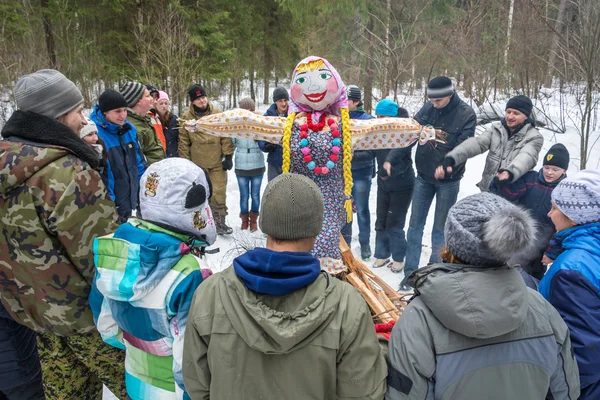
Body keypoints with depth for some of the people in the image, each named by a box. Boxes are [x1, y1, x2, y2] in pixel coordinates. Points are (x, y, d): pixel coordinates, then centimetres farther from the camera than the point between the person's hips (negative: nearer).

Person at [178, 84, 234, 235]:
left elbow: (226, 136, 2)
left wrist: (228, 156, -2)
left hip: (217, 163, 0)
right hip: (197, 165, 0)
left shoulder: (218, 114, 1)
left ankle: (219, 222, 14)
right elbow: (183, 142, 1)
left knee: (219, 194, 2)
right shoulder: (186, 118, -2)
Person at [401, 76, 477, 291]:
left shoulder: (466, 114, -13)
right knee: (415, 224, 6)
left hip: (448, 180, -3)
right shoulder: (428, 108, -4)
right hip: (423, 176, 3)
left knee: (441, 228, 7)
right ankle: (410, 272, 17)